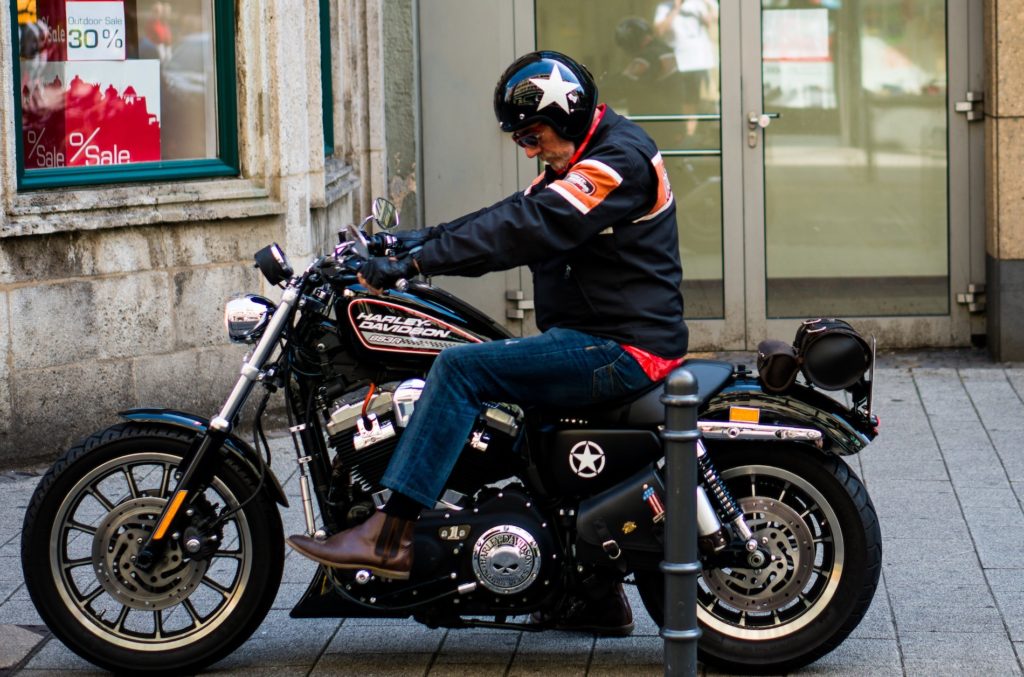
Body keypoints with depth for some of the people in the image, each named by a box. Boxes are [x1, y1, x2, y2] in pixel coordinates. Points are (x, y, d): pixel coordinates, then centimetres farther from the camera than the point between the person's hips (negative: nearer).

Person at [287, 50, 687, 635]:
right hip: (594, 341, 11)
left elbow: (523, 231, -26)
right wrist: (418, 240, 6)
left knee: (461, 368, -19)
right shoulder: (583, 161, 18)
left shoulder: (618, 160, -16)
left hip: (621, 349, -11)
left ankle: (392, 536, -24)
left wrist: (414, 263, -28)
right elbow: (509, 216, 17)